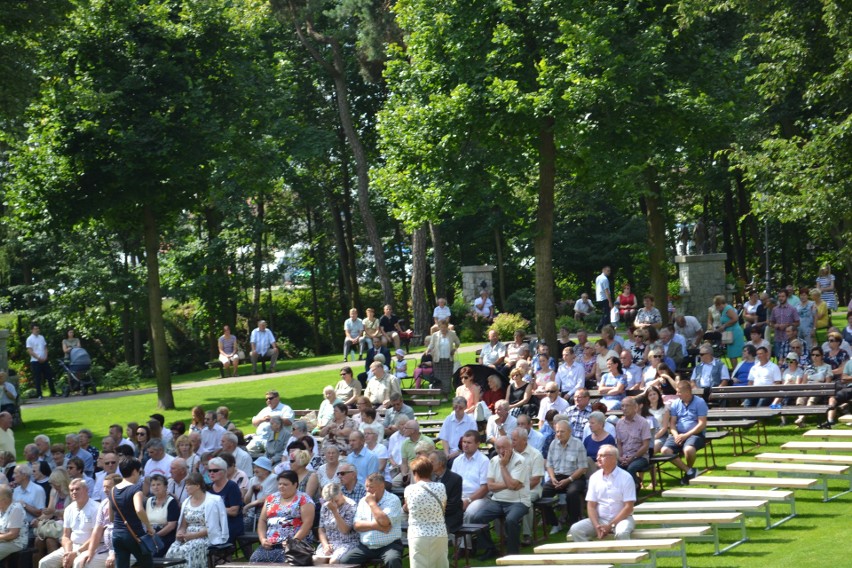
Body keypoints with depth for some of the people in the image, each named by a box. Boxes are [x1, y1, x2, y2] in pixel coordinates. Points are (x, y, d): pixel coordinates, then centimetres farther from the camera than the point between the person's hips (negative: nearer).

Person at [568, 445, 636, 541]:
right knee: (575, 530, -20)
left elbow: (628, 507, -10)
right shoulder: (594, 477, 6)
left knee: (622, 532, -38)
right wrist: (597, 526, -12)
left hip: (621, 518, -4)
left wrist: (611, 525, -16)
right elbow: (591, 505, 5)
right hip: (600, 519, 4)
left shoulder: (625, 477, -6)